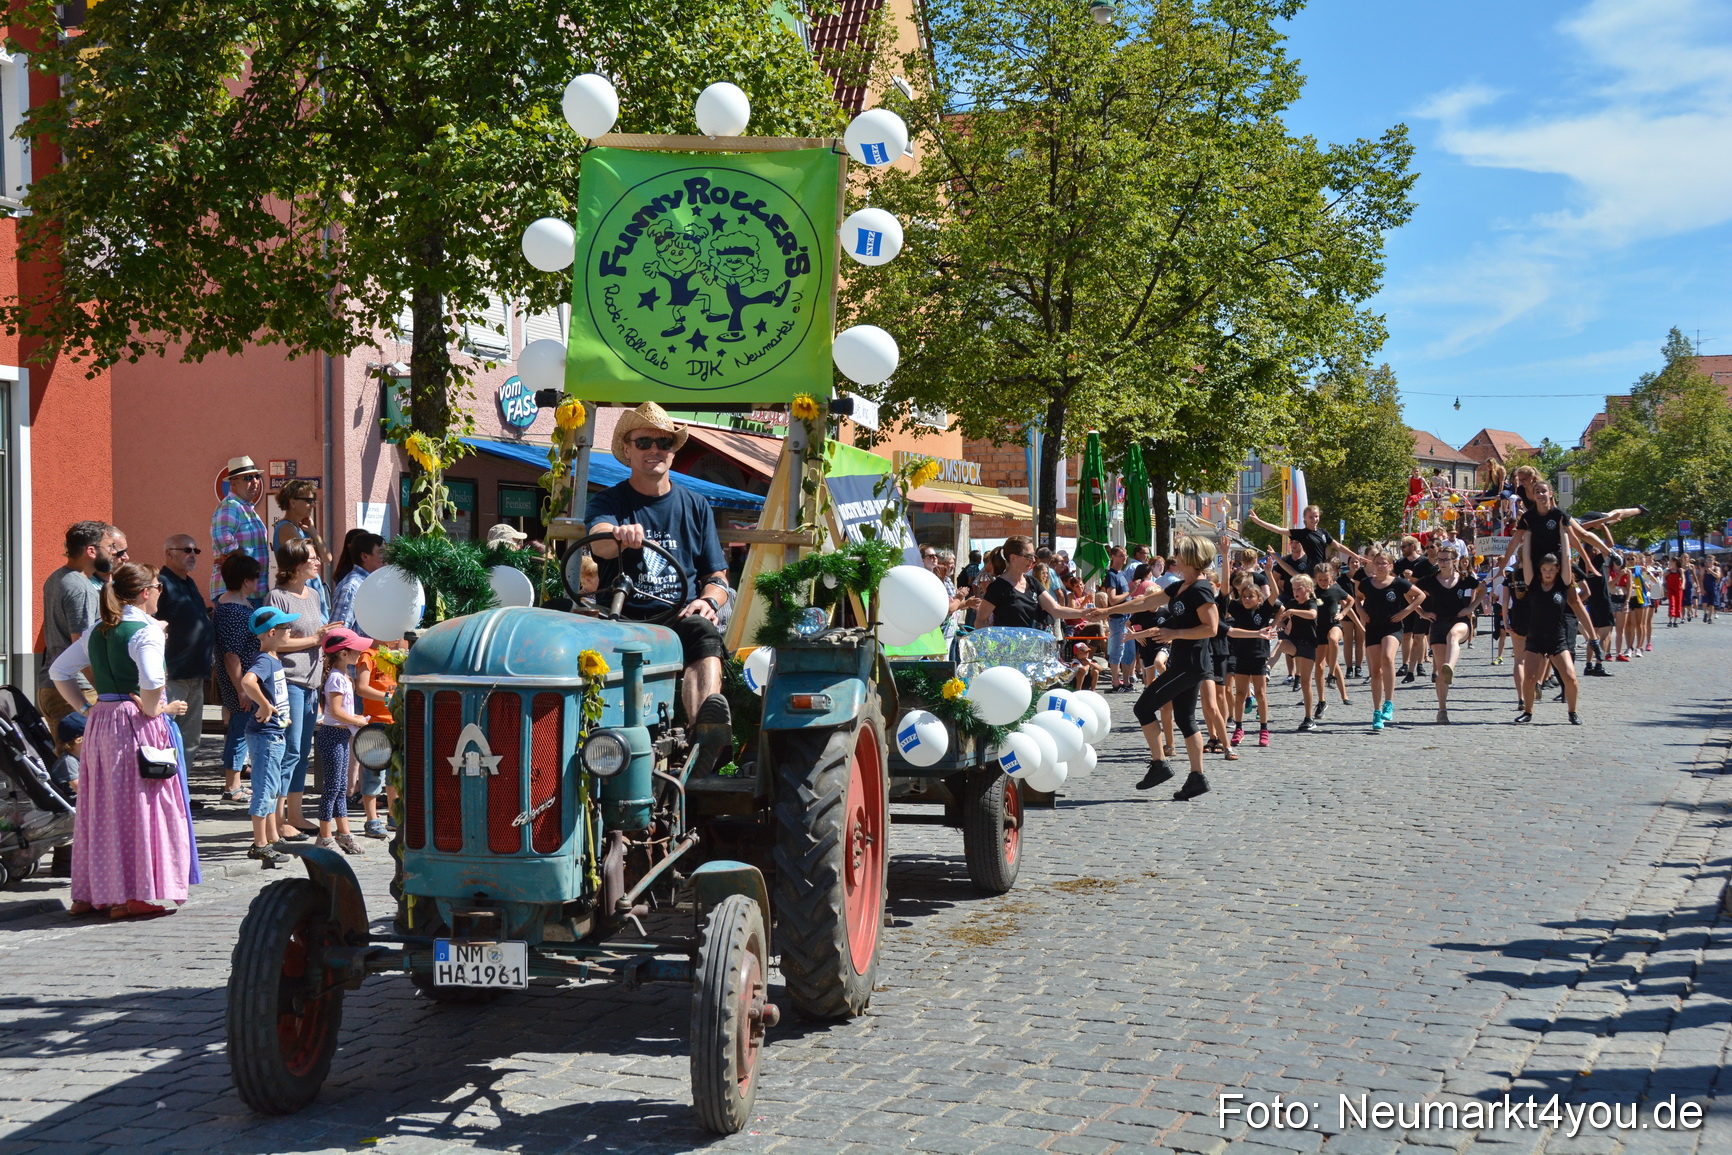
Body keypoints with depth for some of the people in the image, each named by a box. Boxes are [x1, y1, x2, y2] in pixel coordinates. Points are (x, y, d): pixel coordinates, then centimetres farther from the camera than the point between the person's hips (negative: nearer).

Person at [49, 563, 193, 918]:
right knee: (141, 808, -2)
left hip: (99, 724, 7)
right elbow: (151, 680, -26)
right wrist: (155, 710, -10)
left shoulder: (98, 631, 13)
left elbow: (59, 671, 19)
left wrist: (85, 707, 15)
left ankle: (90, 893, 19)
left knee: (100, 808, 14)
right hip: (138, 726, -7)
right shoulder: (146, 629, -10)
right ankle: (134, 897, -1)